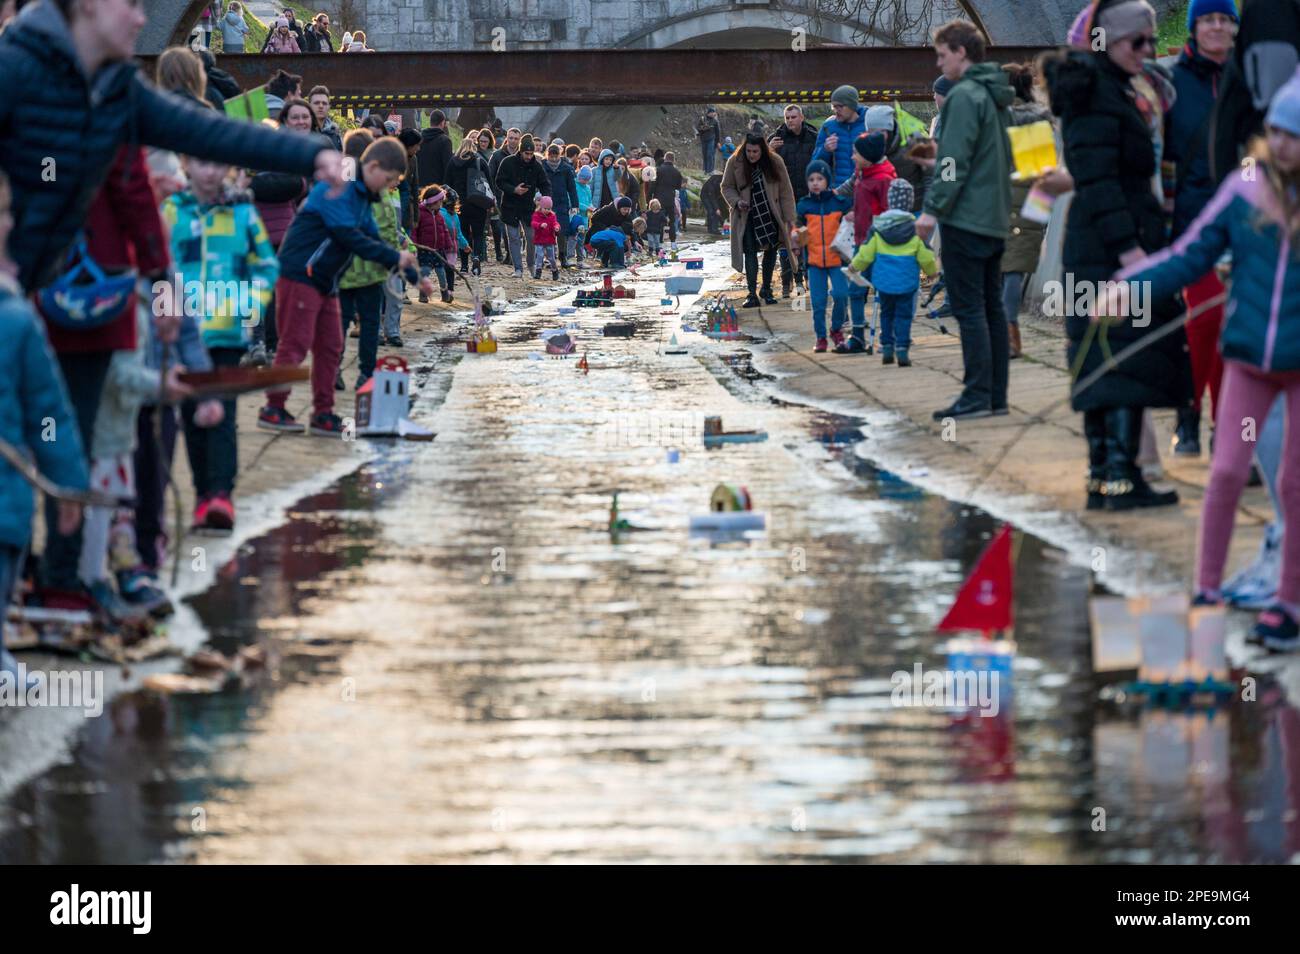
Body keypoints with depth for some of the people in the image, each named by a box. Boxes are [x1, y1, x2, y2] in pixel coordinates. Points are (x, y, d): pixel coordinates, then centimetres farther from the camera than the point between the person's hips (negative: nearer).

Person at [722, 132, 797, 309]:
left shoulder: (775, 163, -9)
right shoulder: (735, 163, -9)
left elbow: (785, 192, -4)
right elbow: (727, 187, 3)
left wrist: (789, 218, -5)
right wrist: (736, 202, -17)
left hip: (770, 216, 1)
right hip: (747, 216, -1)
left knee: (771, 250, 7)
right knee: (750, 251, -10)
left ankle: (767, 289, 23)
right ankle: (752, 294, -13)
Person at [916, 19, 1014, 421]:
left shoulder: (964, 96, -13)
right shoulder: (995, 96, 16)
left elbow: (955, 161, -19)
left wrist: (933, 208, -16)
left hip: (966, 219, -9)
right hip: (995, 218, 9)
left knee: (969, 309, -7)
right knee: (991, 308, 10)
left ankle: (977, 396, -9)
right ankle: (996, 395, 12)